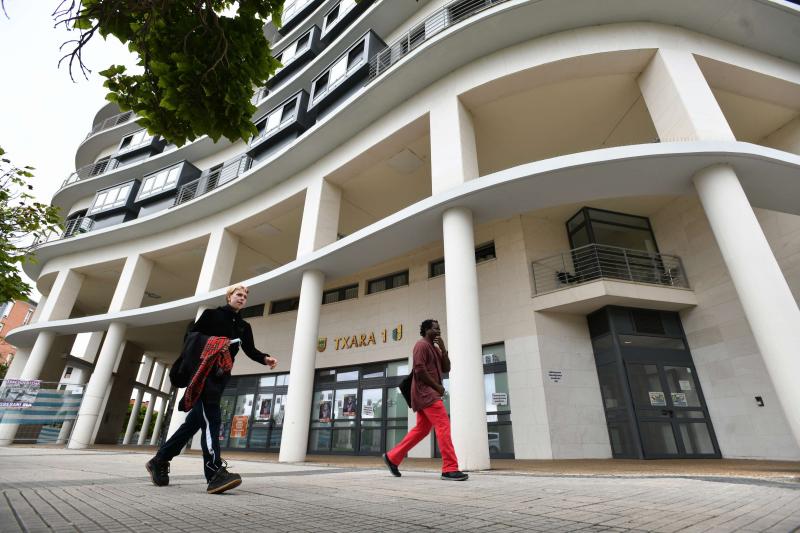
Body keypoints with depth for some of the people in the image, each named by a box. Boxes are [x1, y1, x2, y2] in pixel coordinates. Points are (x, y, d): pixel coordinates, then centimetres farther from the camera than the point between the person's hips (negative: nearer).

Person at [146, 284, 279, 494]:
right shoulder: (212, 314, 5)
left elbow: (251, 350, 7)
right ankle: (216, 473, -27)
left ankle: (159, 461, 26)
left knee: (196, 420, 9)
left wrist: (265, 359, -11)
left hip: (221, 376, 6)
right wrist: (212, 342, -16)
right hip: (203, 371, -6)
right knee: (211, 418, -19)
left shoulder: (244, 327, 17)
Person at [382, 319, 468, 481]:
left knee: (421, 429, 11)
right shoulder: (422, 345, -8)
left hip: (429, 393, 10)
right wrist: (437, 386, -12)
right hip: (426, 392, -10)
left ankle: (392, 457, 18)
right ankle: (450, 469, -9)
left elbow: (446, 369, 14)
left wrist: (443, 349, 2)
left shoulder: (435, 348, 21)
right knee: (443, 426, -13)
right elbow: (419, 370, -18)